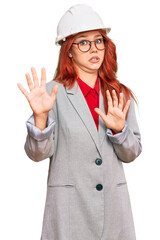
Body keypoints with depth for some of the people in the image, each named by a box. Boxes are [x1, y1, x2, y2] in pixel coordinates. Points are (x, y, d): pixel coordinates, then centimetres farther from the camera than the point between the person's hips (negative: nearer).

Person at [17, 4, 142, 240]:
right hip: (69, 208, -3)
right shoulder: (53, 93, -6)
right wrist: (40, 116, -25)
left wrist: (119, 129, -13)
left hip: (114, 203, 4)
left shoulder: (120, 95, 5)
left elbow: (131, 154, 6)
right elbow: (38, 154, -9)